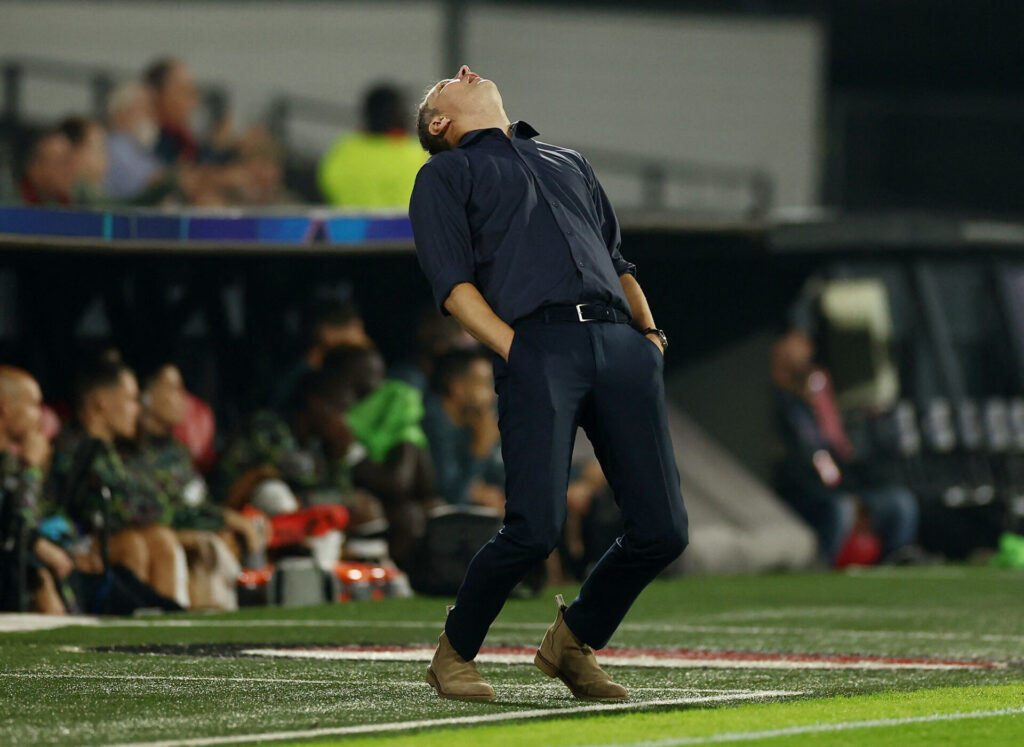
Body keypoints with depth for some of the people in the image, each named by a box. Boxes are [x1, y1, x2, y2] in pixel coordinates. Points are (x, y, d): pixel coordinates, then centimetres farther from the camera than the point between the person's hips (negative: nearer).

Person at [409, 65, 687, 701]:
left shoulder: (570, 162, 35)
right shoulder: (445, 175, 18)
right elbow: (453, 281, 5)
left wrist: (649, 332, 15)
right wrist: (513, 349, -9)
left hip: (622, 344, 5)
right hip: (538, 344, -5)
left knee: (663, 529, -6)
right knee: (535, 528, -18)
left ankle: (575, 643, 17)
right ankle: (455, 655, 6)